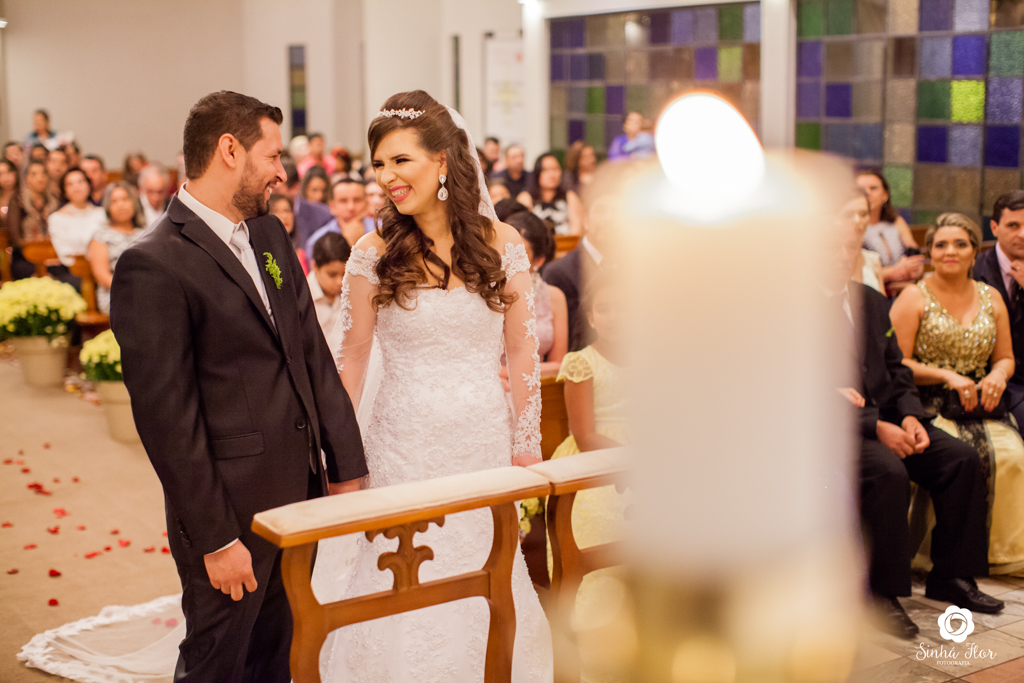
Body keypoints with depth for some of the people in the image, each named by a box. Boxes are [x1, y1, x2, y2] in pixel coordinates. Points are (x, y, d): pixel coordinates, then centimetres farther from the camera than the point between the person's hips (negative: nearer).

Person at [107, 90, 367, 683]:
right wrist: (215, 539, -15)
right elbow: (167, 417, -17)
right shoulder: (153, 265, -17)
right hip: (233, 509, -7)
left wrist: (346, 464, 8)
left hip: (301, 496, 7)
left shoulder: (270, 234, 9)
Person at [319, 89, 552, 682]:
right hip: (403, 442, -1)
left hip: (484, 437, 1)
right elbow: (353, 356, 3)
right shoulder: (373, 254, -4)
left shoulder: (503, 245, -3)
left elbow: (522, 352, 2)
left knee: (487, 577, 11)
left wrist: (527, 446, 2)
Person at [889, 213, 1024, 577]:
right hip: (929, 406, -4)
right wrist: (946, 376, -16)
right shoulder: (914, 298, 1)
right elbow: (896, 364, -4)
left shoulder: (991, 298, 15)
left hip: (979, 405, 4)